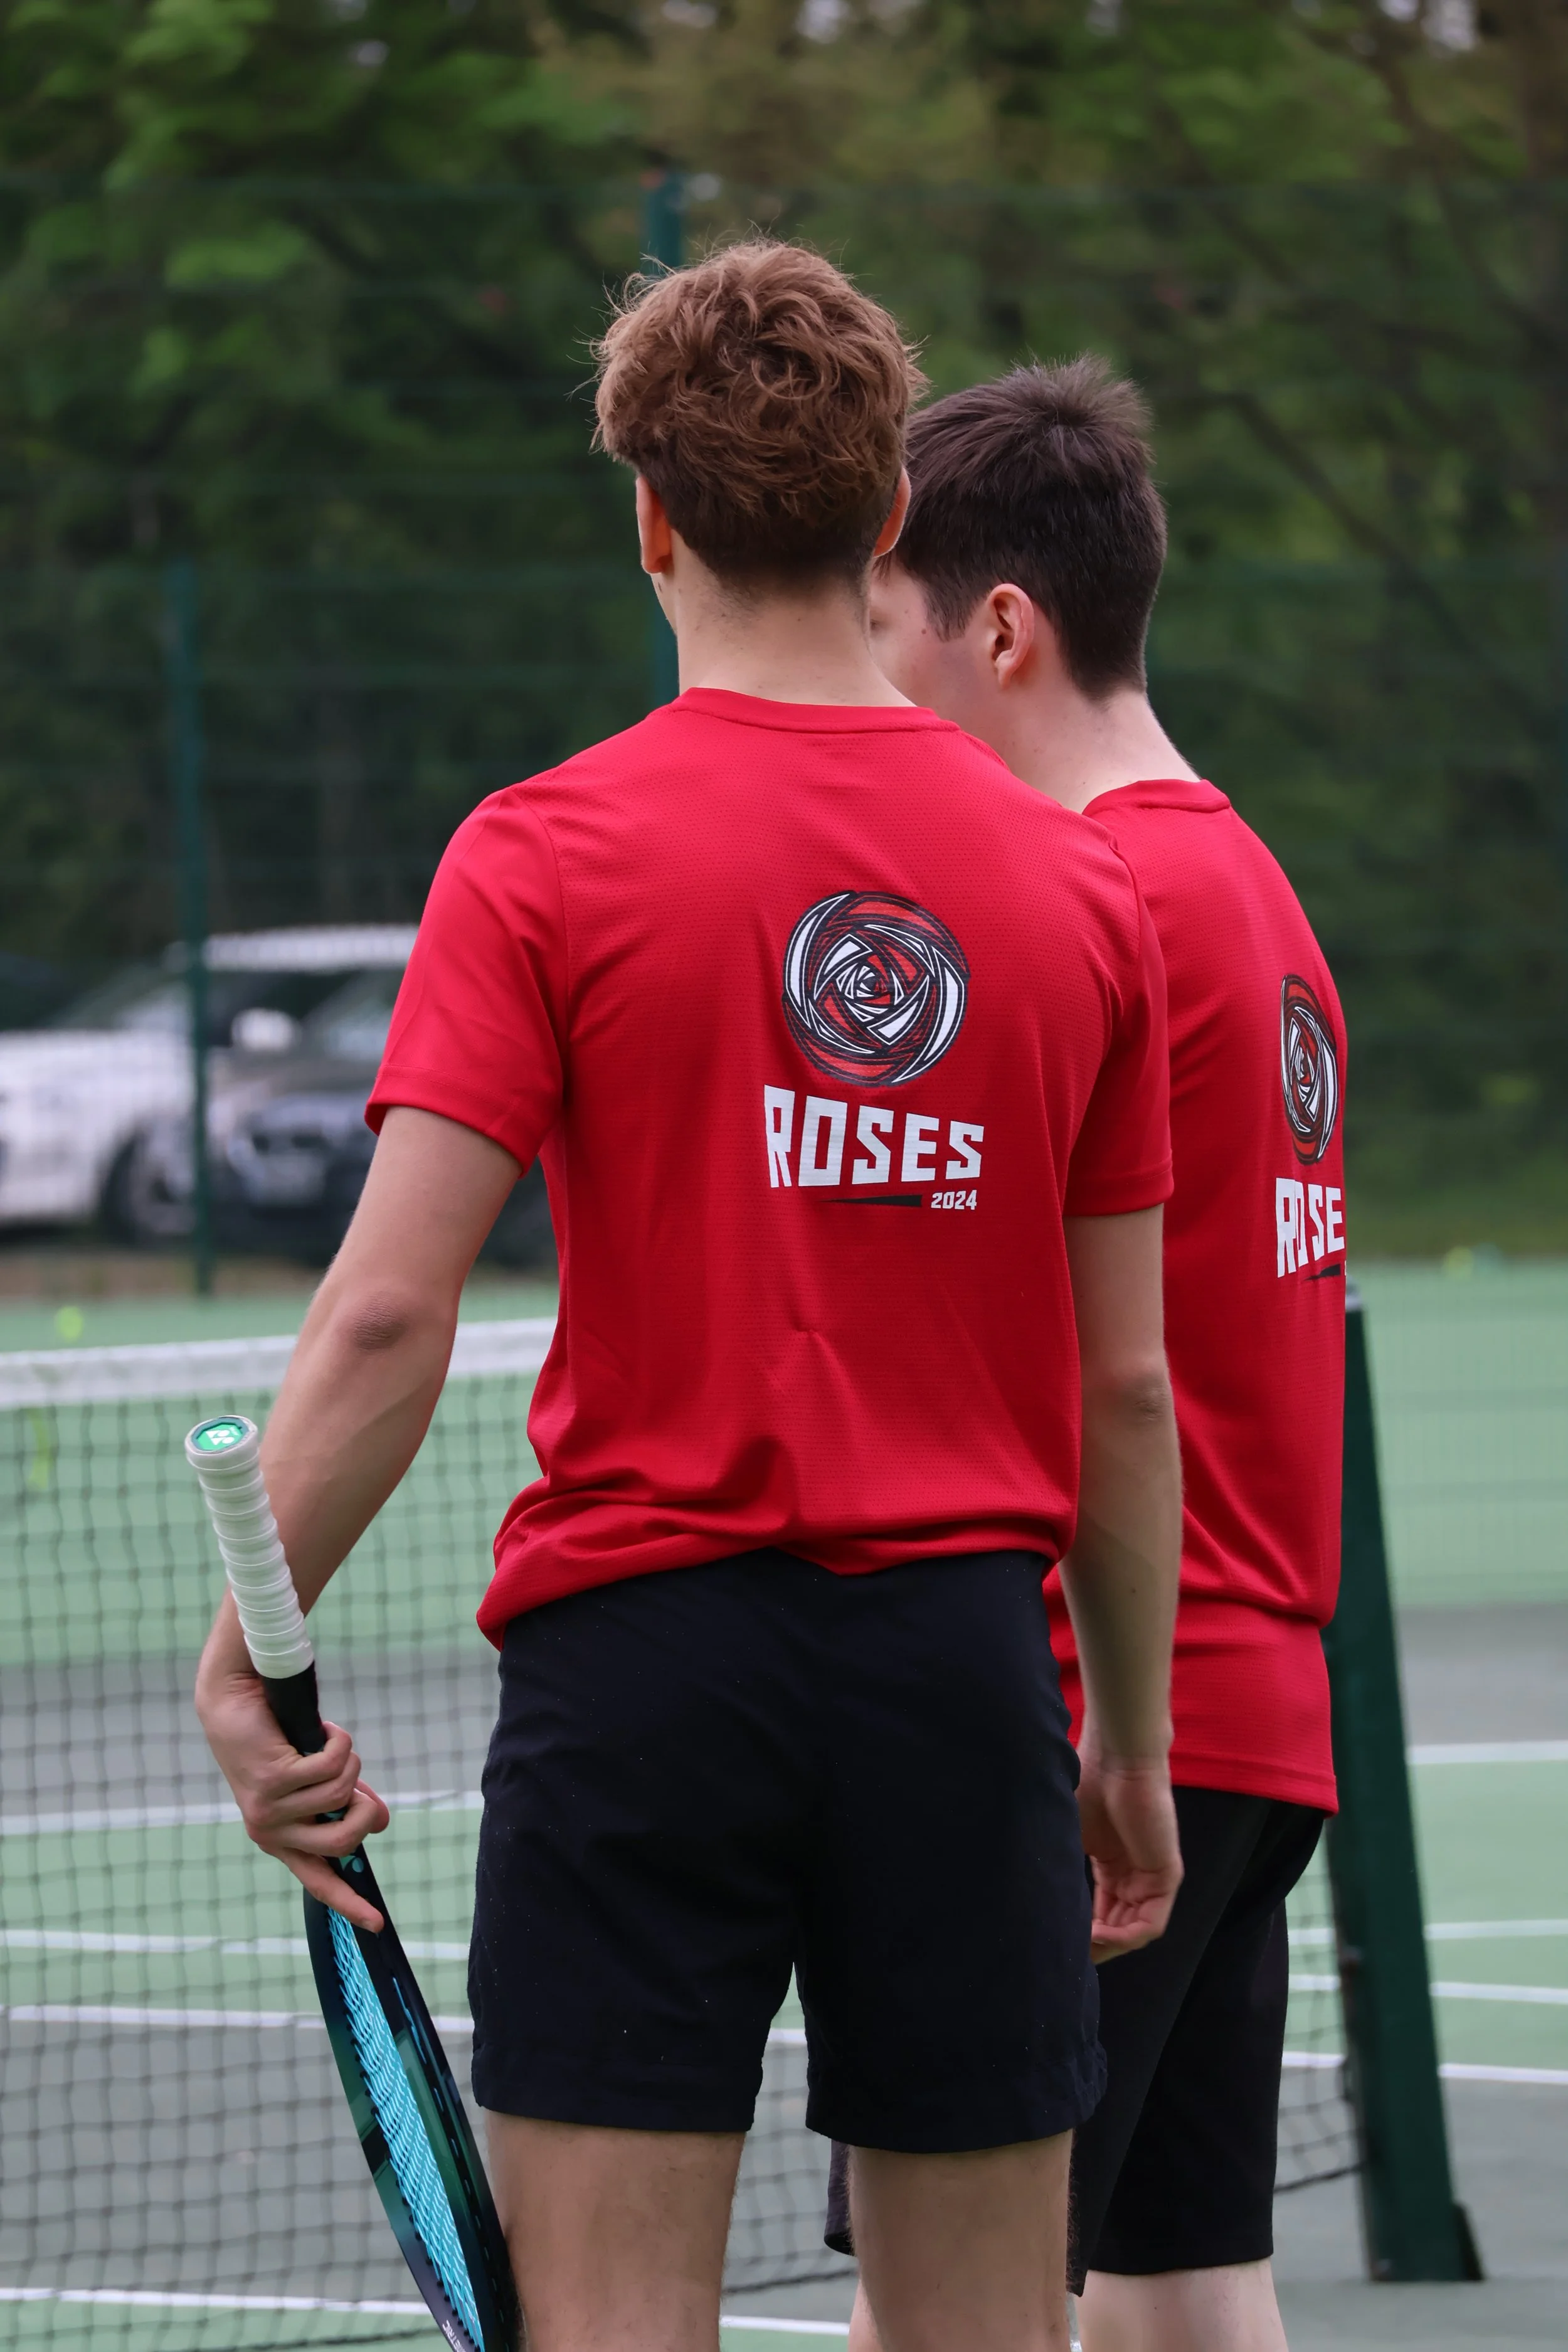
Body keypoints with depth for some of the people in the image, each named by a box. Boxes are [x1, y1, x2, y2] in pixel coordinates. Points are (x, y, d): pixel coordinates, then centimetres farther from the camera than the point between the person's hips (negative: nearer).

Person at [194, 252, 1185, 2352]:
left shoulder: (546, 858, -5)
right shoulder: (1085, 890, 4)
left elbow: (387, 1318, -13)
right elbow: (1124, 1389, 8)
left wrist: (247, 1659, -7)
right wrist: (1134, 1741, 17)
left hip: (647, 1639, -3)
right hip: (965, 1657, 3)